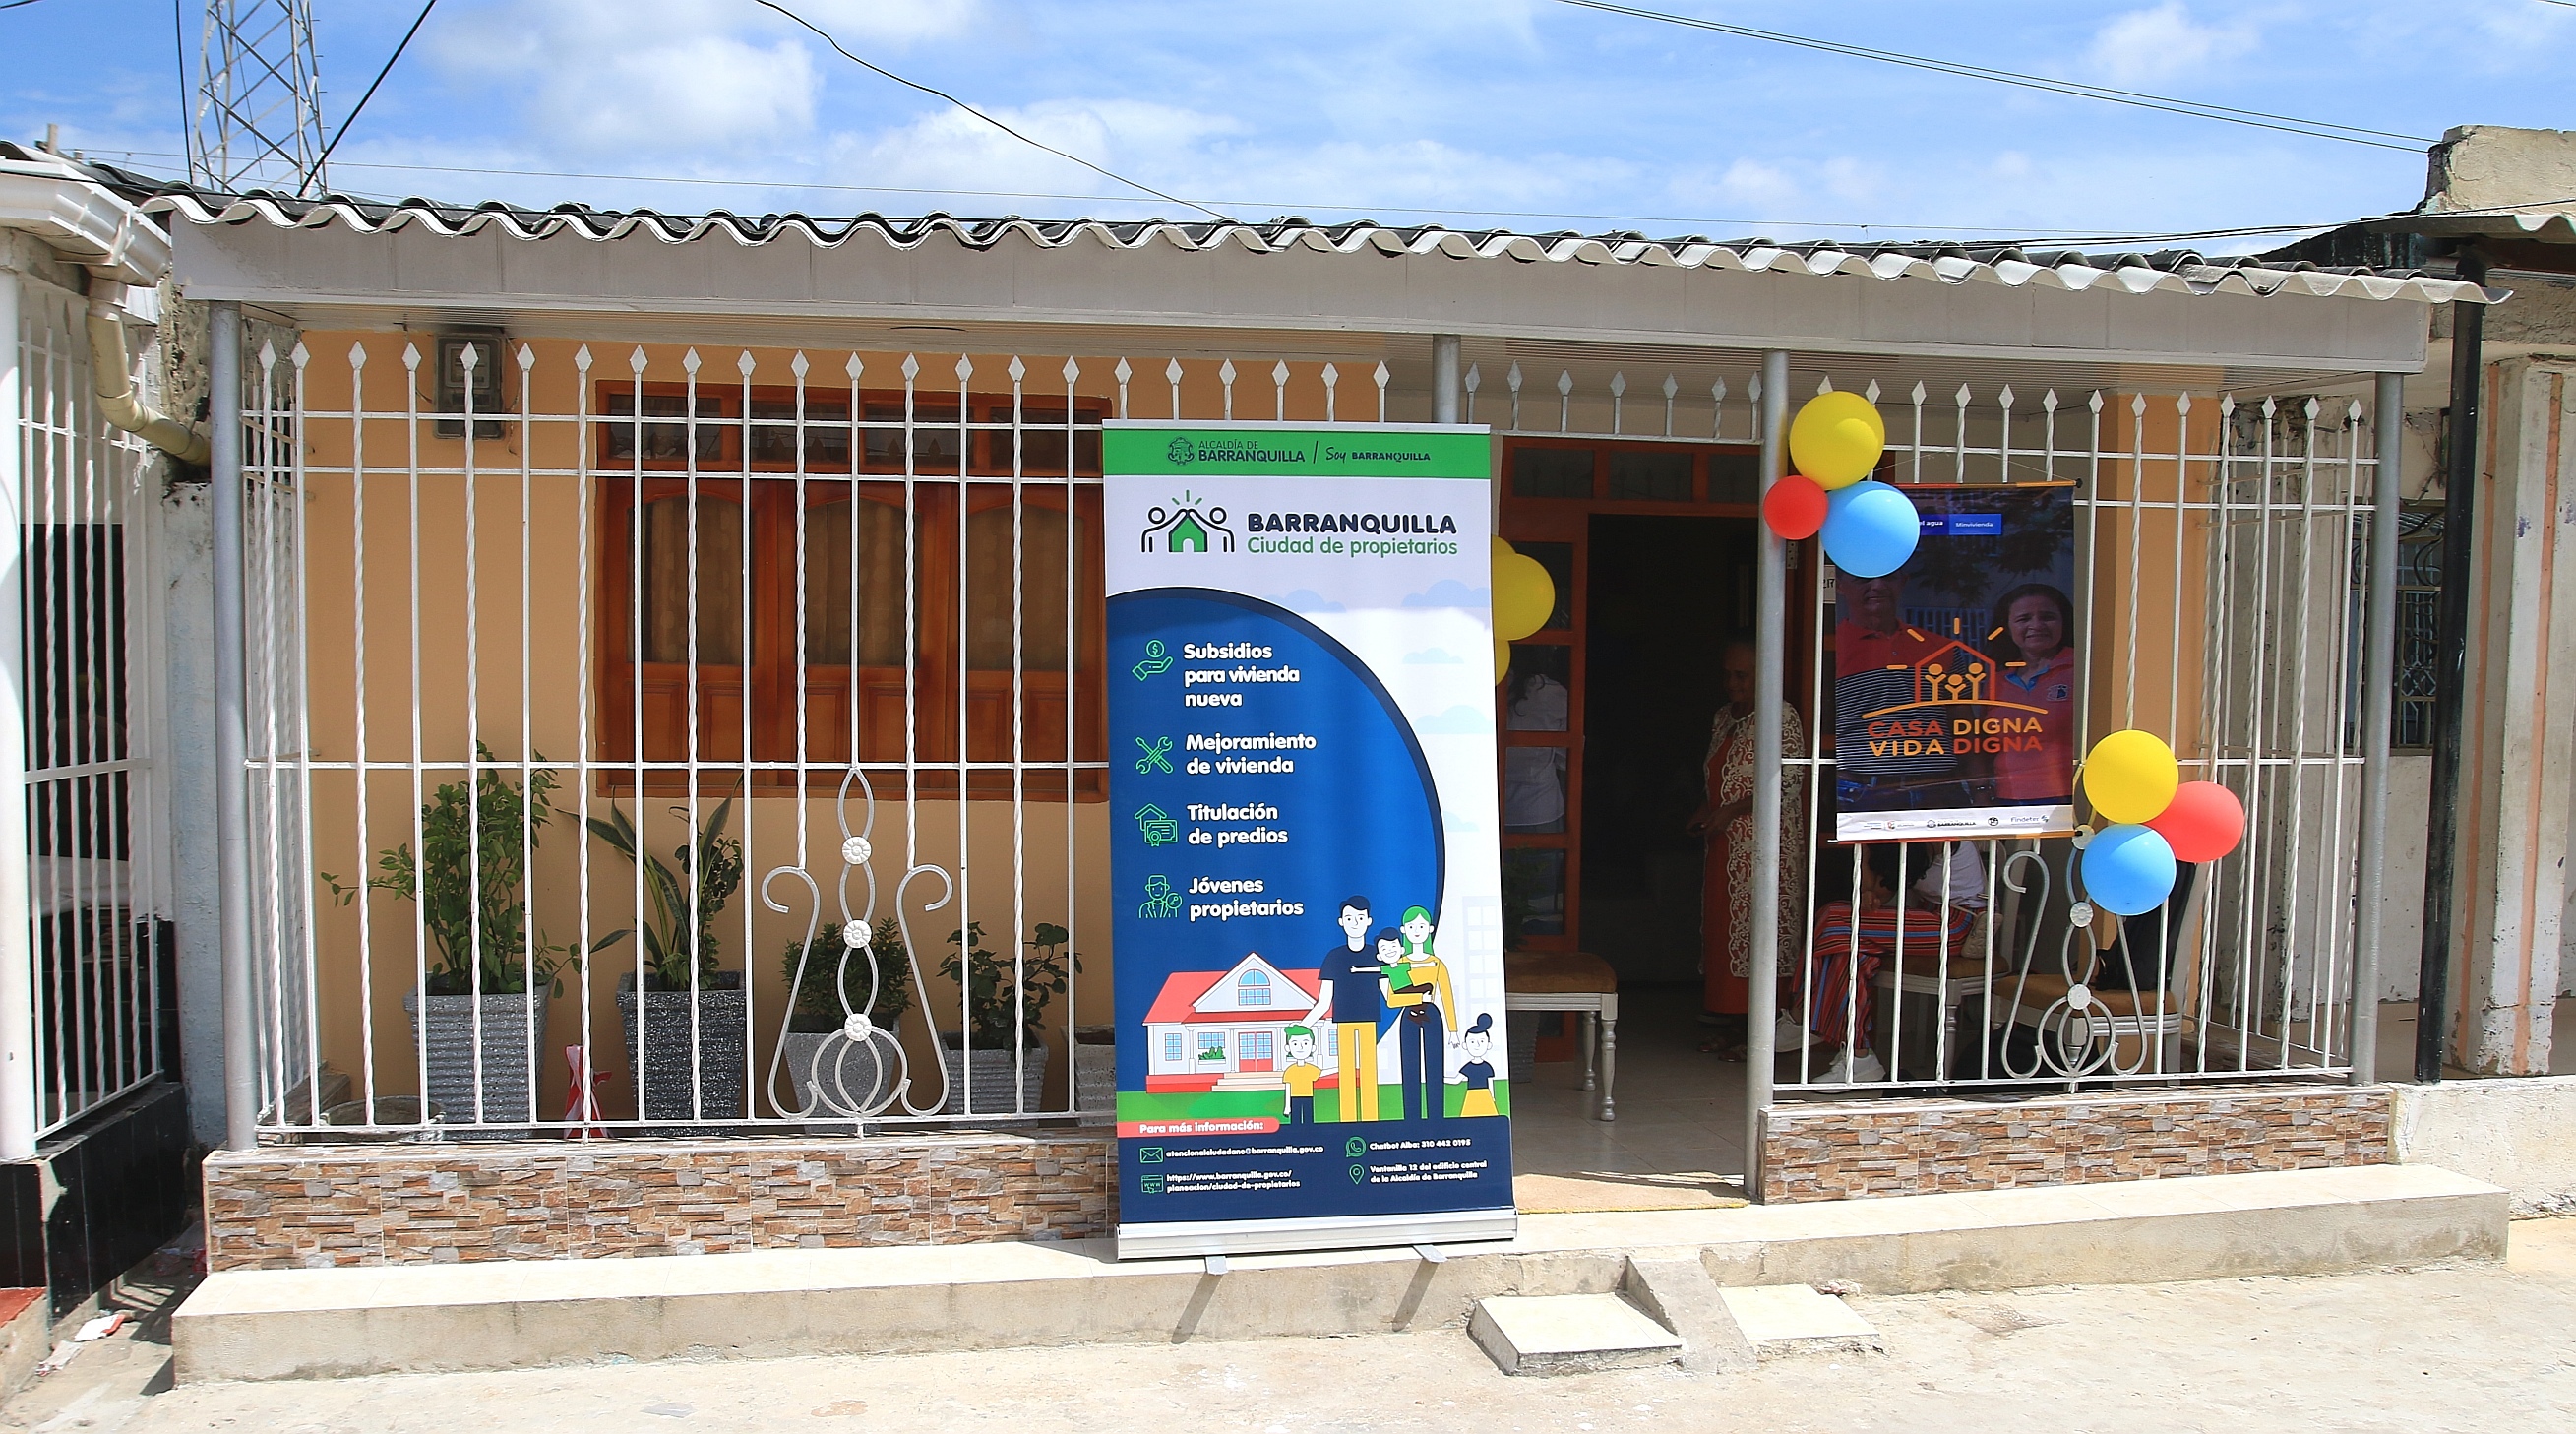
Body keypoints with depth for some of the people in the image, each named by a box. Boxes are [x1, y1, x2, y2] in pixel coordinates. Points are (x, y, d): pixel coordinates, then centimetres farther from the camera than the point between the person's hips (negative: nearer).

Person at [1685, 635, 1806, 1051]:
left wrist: (1732, 810, -19)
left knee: (1757, 930, -6)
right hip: (1724, 846, 8)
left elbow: (1790, 783, -15)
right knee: (1722, 929, 8)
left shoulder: (1782, 716, -9)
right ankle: (1735, 1026, 16)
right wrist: (1705, 809, 4)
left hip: (1765, 846, -8)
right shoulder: (1722, 718, 15)